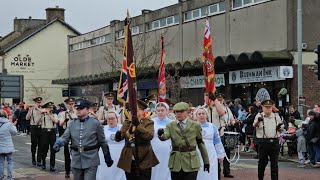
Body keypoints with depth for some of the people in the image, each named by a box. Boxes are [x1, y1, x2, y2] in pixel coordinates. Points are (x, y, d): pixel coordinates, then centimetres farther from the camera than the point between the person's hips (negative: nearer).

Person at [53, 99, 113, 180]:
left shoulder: (96, 123, -2)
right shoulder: (72, 123, 8)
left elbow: (102, 142, 3)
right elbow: (65, 137, 1)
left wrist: (107, 157, 8)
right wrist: (58, 143, -21)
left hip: (90, 160, -4)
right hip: (76, 160, 4)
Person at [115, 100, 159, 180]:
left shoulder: (148, 122, 1)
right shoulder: (126, 123, 13)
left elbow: (150, 136, -17)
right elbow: (120, 137, 1)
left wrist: (138, 125, -24)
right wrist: (118, 136, -23)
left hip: (143, 162, -3)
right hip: (129, 161, 4)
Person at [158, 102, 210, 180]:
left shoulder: (195, 125, 4)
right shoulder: (170, 126, 7)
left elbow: (201, 143, 8)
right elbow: (164, 137, -13)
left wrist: (206, 161, 9)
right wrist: (160, 134, -37)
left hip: (191, 163, -2)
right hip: (176, 163, 2)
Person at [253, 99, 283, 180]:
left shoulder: (276, 116, 12)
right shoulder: (259, 116, 0)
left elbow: (280, 128, 22)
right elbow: (254, 125, -18)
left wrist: (280, 127, -3)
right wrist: (258, 121, -40)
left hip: (274, 142, 3)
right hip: (263, 142, -3)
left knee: (274, 163, 4)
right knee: (262, 162, 6)